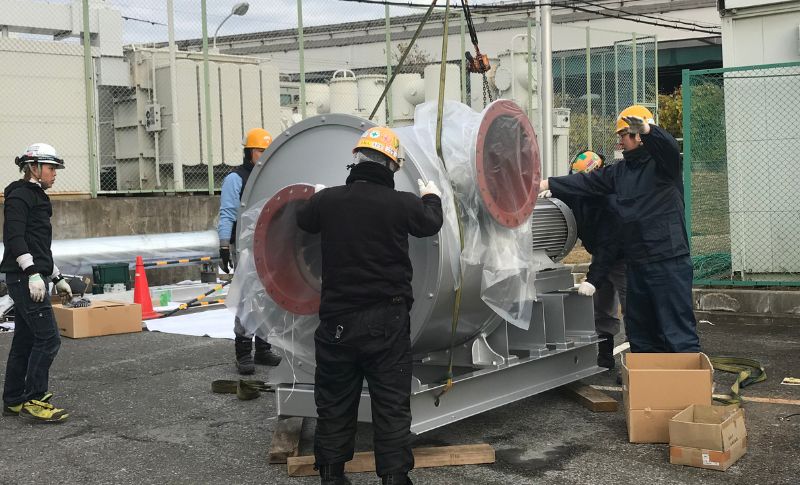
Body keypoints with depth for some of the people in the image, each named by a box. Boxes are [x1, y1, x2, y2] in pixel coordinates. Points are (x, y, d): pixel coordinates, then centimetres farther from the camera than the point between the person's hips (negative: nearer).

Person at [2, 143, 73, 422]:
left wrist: (57, 278, 28)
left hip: (30, 279, 10)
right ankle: (33, 400, -7)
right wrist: (32, 273, -26)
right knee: (48, 337, -12)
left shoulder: (36, 197, 22)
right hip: (25, 277, -10)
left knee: (25, 341, 12)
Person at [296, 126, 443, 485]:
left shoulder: (328, 199, -6)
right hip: (387, 320, -2)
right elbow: (431, 223, 10)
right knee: (392, 404, 7)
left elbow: (303, 220, 17)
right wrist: (431, 197, 32)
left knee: (334, 402, 15)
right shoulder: (401, 203, -12)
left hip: (337, 319, 2)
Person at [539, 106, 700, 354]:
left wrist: (646, 129, -46)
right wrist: (548, 184, 13)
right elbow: (588, 182, 19)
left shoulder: (662, 162, -5)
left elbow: (669, 147, -26)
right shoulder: (621, 170, 18)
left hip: (668, 260, -8)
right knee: (639, 330, 15)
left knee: (677, 329, -7)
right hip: (636, 263, 8)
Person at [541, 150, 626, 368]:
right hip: (600, 255, 9)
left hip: (620, 258, -9)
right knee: (601, 311, 15)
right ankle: (604, 357, 25)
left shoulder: (610, 204, -33)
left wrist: (592, 280, -39)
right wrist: (551, 191, -9)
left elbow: (609, 246, -36)